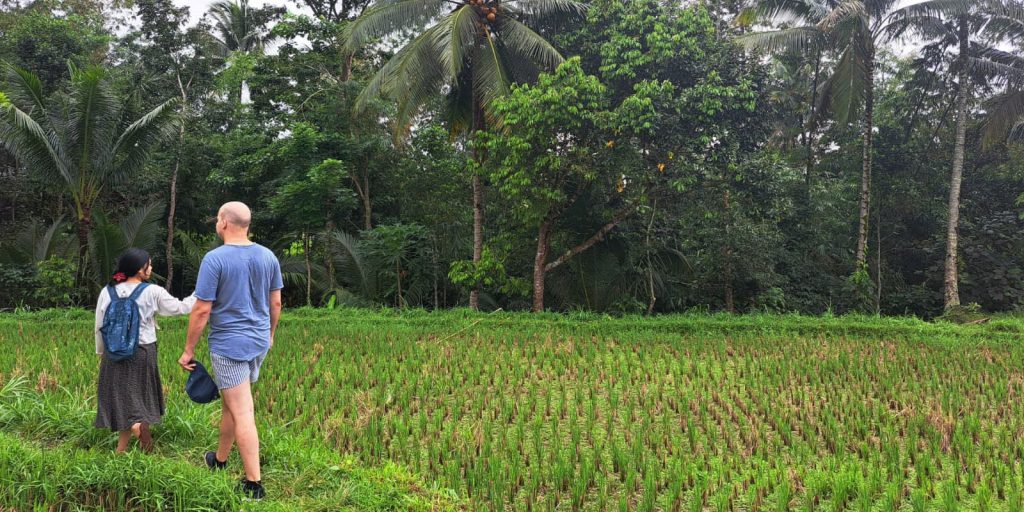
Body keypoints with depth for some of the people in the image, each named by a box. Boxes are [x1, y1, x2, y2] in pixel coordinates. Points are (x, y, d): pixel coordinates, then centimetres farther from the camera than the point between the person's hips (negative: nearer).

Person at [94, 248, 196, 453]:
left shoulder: (107, 292, -1)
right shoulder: (152, 293, -10)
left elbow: (100, 326, 5)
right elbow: (180, 307, -2)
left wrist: (101, 352, 17)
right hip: (142, 352, -2)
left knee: (121, 397, 10)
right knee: (137, 396, 12)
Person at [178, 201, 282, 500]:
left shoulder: (215, 259, -16)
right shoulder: (268, 256, 2)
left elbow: (202, 310, -15)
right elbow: (276, 302, 10)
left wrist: (188, 351, -6)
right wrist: (270, 333, 25)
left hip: (229, 345, -6)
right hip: (260, 342, 6)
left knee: (242, 414, -3)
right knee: (230, 403, 23)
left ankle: (254, 484, 1)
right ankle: (220, 459, 39)